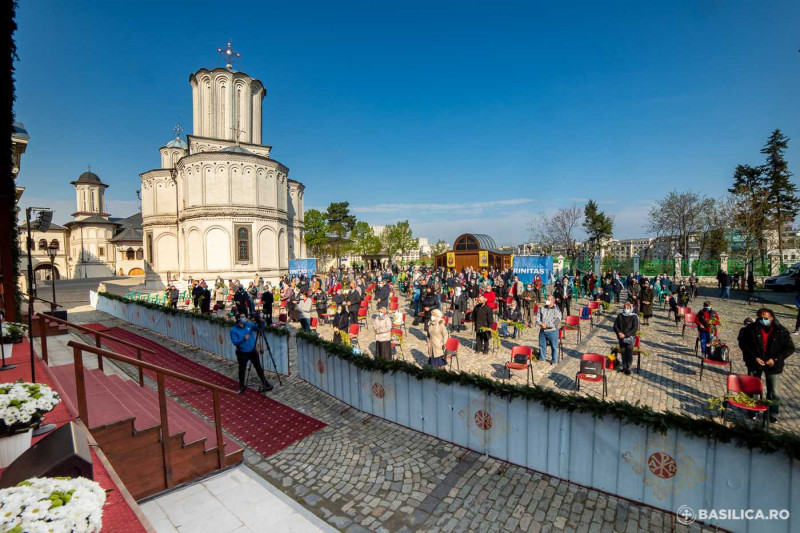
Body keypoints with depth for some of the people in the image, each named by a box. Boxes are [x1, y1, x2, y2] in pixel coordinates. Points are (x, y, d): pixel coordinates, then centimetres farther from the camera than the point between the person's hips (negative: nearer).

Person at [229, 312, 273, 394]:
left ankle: (266, 384, 17)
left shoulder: (249, 324, -2)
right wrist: (244, 338, -34)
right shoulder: (233, 330, -11)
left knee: (259, 368, 7)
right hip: (242, 353, -2)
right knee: (242, 370, 12)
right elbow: (235, 342, -19)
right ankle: (241, 387, 32)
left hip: (252, 351, 2)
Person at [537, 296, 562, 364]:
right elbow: (538, 318, 6)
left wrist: (546, 325, -19)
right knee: (542, 345, 14)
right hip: (542, 331, 5)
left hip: (552, 331, -4)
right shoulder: (542, 309, 8)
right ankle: (542, 358, 30)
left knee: (554, 346, 5)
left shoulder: (557, 310, -7)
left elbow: (556, 321, -16)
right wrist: (541, 324, -13)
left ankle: (554, 360, 21)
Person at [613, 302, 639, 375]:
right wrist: (619, 333, -7)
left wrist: (625, 335, -14)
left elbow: (635, 329, -6)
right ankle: (624, 367, -3)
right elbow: (615, 326, 11)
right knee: (622, 350, -12)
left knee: (629, 348, -19)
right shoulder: (620, 316, 12)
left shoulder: (634, 317, 2)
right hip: (621, 337, 3)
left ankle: (628, 368, -10)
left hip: (630, 337, -3)